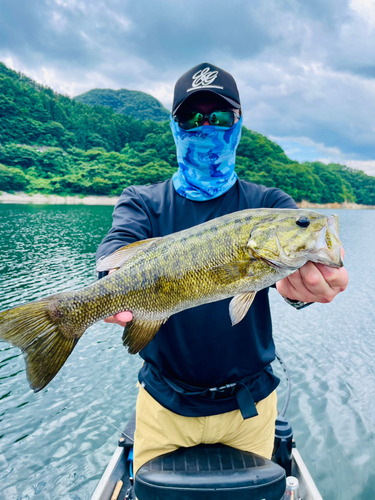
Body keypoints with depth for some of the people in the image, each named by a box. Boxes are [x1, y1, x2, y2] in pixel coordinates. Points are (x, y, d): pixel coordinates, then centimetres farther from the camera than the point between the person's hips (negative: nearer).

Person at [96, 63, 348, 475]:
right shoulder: (143, 202, -2)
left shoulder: (268, 204, -3)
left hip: (249, 404, 1)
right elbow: (117, 249, -21)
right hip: (164, 403, 0)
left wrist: (307, 283, -45)